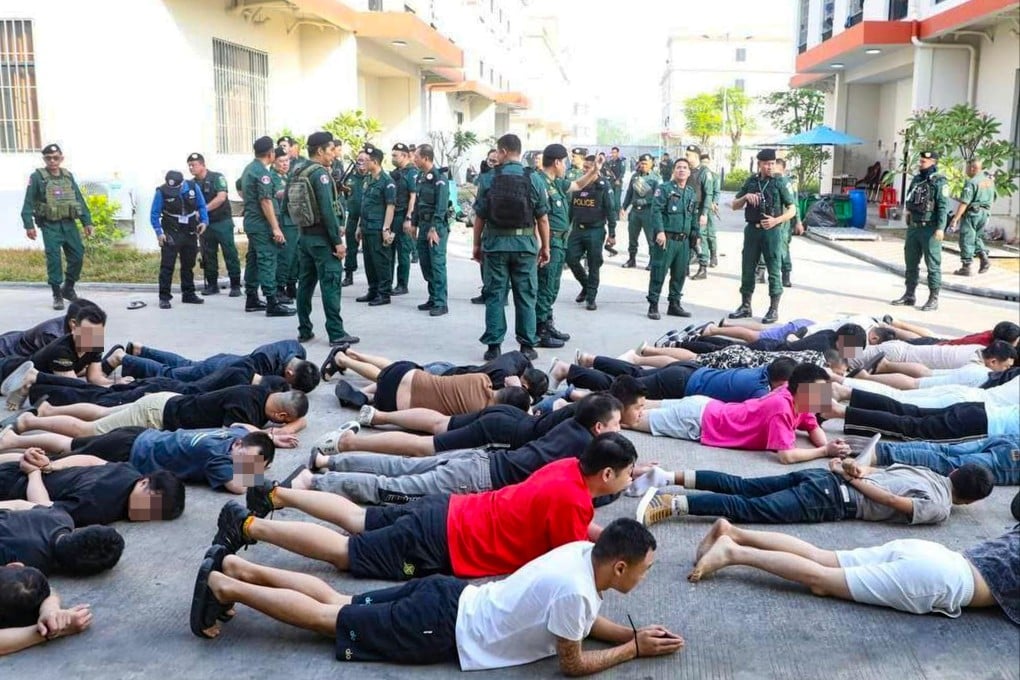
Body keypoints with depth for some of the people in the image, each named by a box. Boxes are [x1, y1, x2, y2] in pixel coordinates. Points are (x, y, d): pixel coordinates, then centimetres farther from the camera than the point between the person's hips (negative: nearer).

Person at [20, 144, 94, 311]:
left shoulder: (68, 176, 10)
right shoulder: (37, 177, -4)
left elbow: (80, 200, 13)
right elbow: (28, 203, -7)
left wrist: (87, 221, 8)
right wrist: (29, 225, -15)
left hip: (69, 223, 4)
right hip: (50, 225, -4)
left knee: (77, 256, 4)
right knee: (54, 259, -4)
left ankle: (68, 288, 24)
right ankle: (57, 295, 5)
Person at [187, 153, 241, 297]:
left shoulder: (217, 178, -6)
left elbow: (221, 197, -17)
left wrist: (203, 209, -19)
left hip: (222, 222, -5)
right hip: (205, 224, 5)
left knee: (230, 254, -4)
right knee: (208, 256, 8)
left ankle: (235, 285, -1)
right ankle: (212, 285, 17)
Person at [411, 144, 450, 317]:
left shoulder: (440, 178, -13)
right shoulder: (421, 176, 13)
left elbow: (441, 206, -18)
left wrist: (434, 229, -21)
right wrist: (414, 223, 15)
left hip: (437, 226, -8)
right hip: (423, 225, 9)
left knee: (437, 263, -8)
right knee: (425, 263, 11)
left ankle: (441, 303, -5)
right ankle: (433, 298, 20)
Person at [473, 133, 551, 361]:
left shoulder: (488, 179, -4)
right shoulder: (534, 179, -3)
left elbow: (480, 216, -2)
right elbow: (542, 218, -2)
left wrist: (476, 244, 9)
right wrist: (545, 247, 7)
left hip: (495, 242, 0)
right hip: (525, 244, 0)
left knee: (494, 295, 7)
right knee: (526, 297, 9)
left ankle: (494, 345, 9)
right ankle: (527, 345, 12)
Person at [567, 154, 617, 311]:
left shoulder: (604, 185, -4)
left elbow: (611, 210, -5)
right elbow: (571, 208, 16)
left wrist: (612, 233, -9)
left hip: (595, 231, -4)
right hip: (577, 229, 5)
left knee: (593, 266, 0)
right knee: (571, 259, -1)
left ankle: (591, 298, 10)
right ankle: (586, 286, 24)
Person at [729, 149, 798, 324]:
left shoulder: (779, 184, -1)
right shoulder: (750, 182, 8)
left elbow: (792, 209, 0)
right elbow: (735, 206, 12)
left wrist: (776, 220, -15)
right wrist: (745, 197, -7)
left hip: (772, 231, -3)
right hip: (752, 230, 4)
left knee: (774, 271, 1)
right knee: (747, 269, 8)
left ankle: (774, 309, 8)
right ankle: (745, 306, 19)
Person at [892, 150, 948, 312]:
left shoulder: (939, 182, -9)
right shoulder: (916, 179, 12)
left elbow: (943, 206, -15)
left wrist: (940, 228, -21)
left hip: (930, 229, -7)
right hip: (913, 227, 7)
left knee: (933, 265, -2)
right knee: (911, 262, 13)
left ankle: (933, 299, 3)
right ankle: (909, 295, 22)